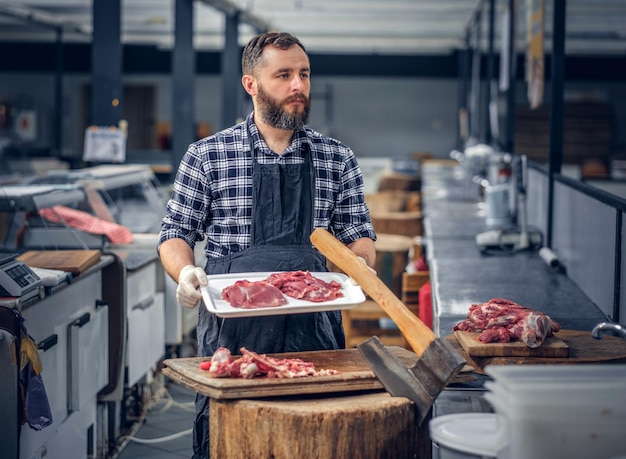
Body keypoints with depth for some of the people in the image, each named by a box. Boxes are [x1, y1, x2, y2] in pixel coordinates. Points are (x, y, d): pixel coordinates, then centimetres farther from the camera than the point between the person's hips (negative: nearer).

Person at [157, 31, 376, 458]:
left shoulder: (338, 159, 8)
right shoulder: (207, 156, 2)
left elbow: (359, 235, 13)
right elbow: (176, 234, 7)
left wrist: (362, 262, -9)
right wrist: (185, 272, -13)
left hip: (314, 332, 2)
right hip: (231, 333, -1)